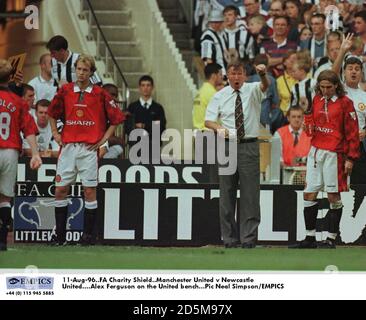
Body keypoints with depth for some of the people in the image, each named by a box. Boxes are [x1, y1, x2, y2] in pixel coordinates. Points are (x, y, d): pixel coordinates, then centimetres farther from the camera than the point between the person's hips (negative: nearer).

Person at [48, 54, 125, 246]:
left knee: (89, 191, -3)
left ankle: (88, 235, 3)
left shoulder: (99, 94, -1)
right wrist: (55, 133, 12)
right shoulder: (65, 91, 6)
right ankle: (60, 235, 9)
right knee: (61, 189, 1)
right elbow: (52, 113, 21)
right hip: (68, 146, 3)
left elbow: (116, 118, 5)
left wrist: (104, 138, 0)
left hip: (89, 148, -3)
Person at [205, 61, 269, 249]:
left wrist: (263, 74, -43)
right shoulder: (220, 96, 7)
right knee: (227, 193, 4)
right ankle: (229, 238, 9)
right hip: (227, 146, 2)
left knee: (250, 193, -4)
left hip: (249, 146, -2)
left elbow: (264, 86, -20)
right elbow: (208, 120, 5)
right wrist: (218, 128, -18)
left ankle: (248, 238, -2)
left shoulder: (252, 90, 2)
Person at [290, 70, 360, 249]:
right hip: (316, 152, 6)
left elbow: (352, 132, -6)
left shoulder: (344, 103, -5)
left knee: (333, 197, -1)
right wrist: (309, 126, 0)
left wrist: (351, 158, -10)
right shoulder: (317, 100, 12)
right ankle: (310, 238, 12)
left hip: (334, 154, -6)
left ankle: (331, 239, 4)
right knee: (309, 194, 5)